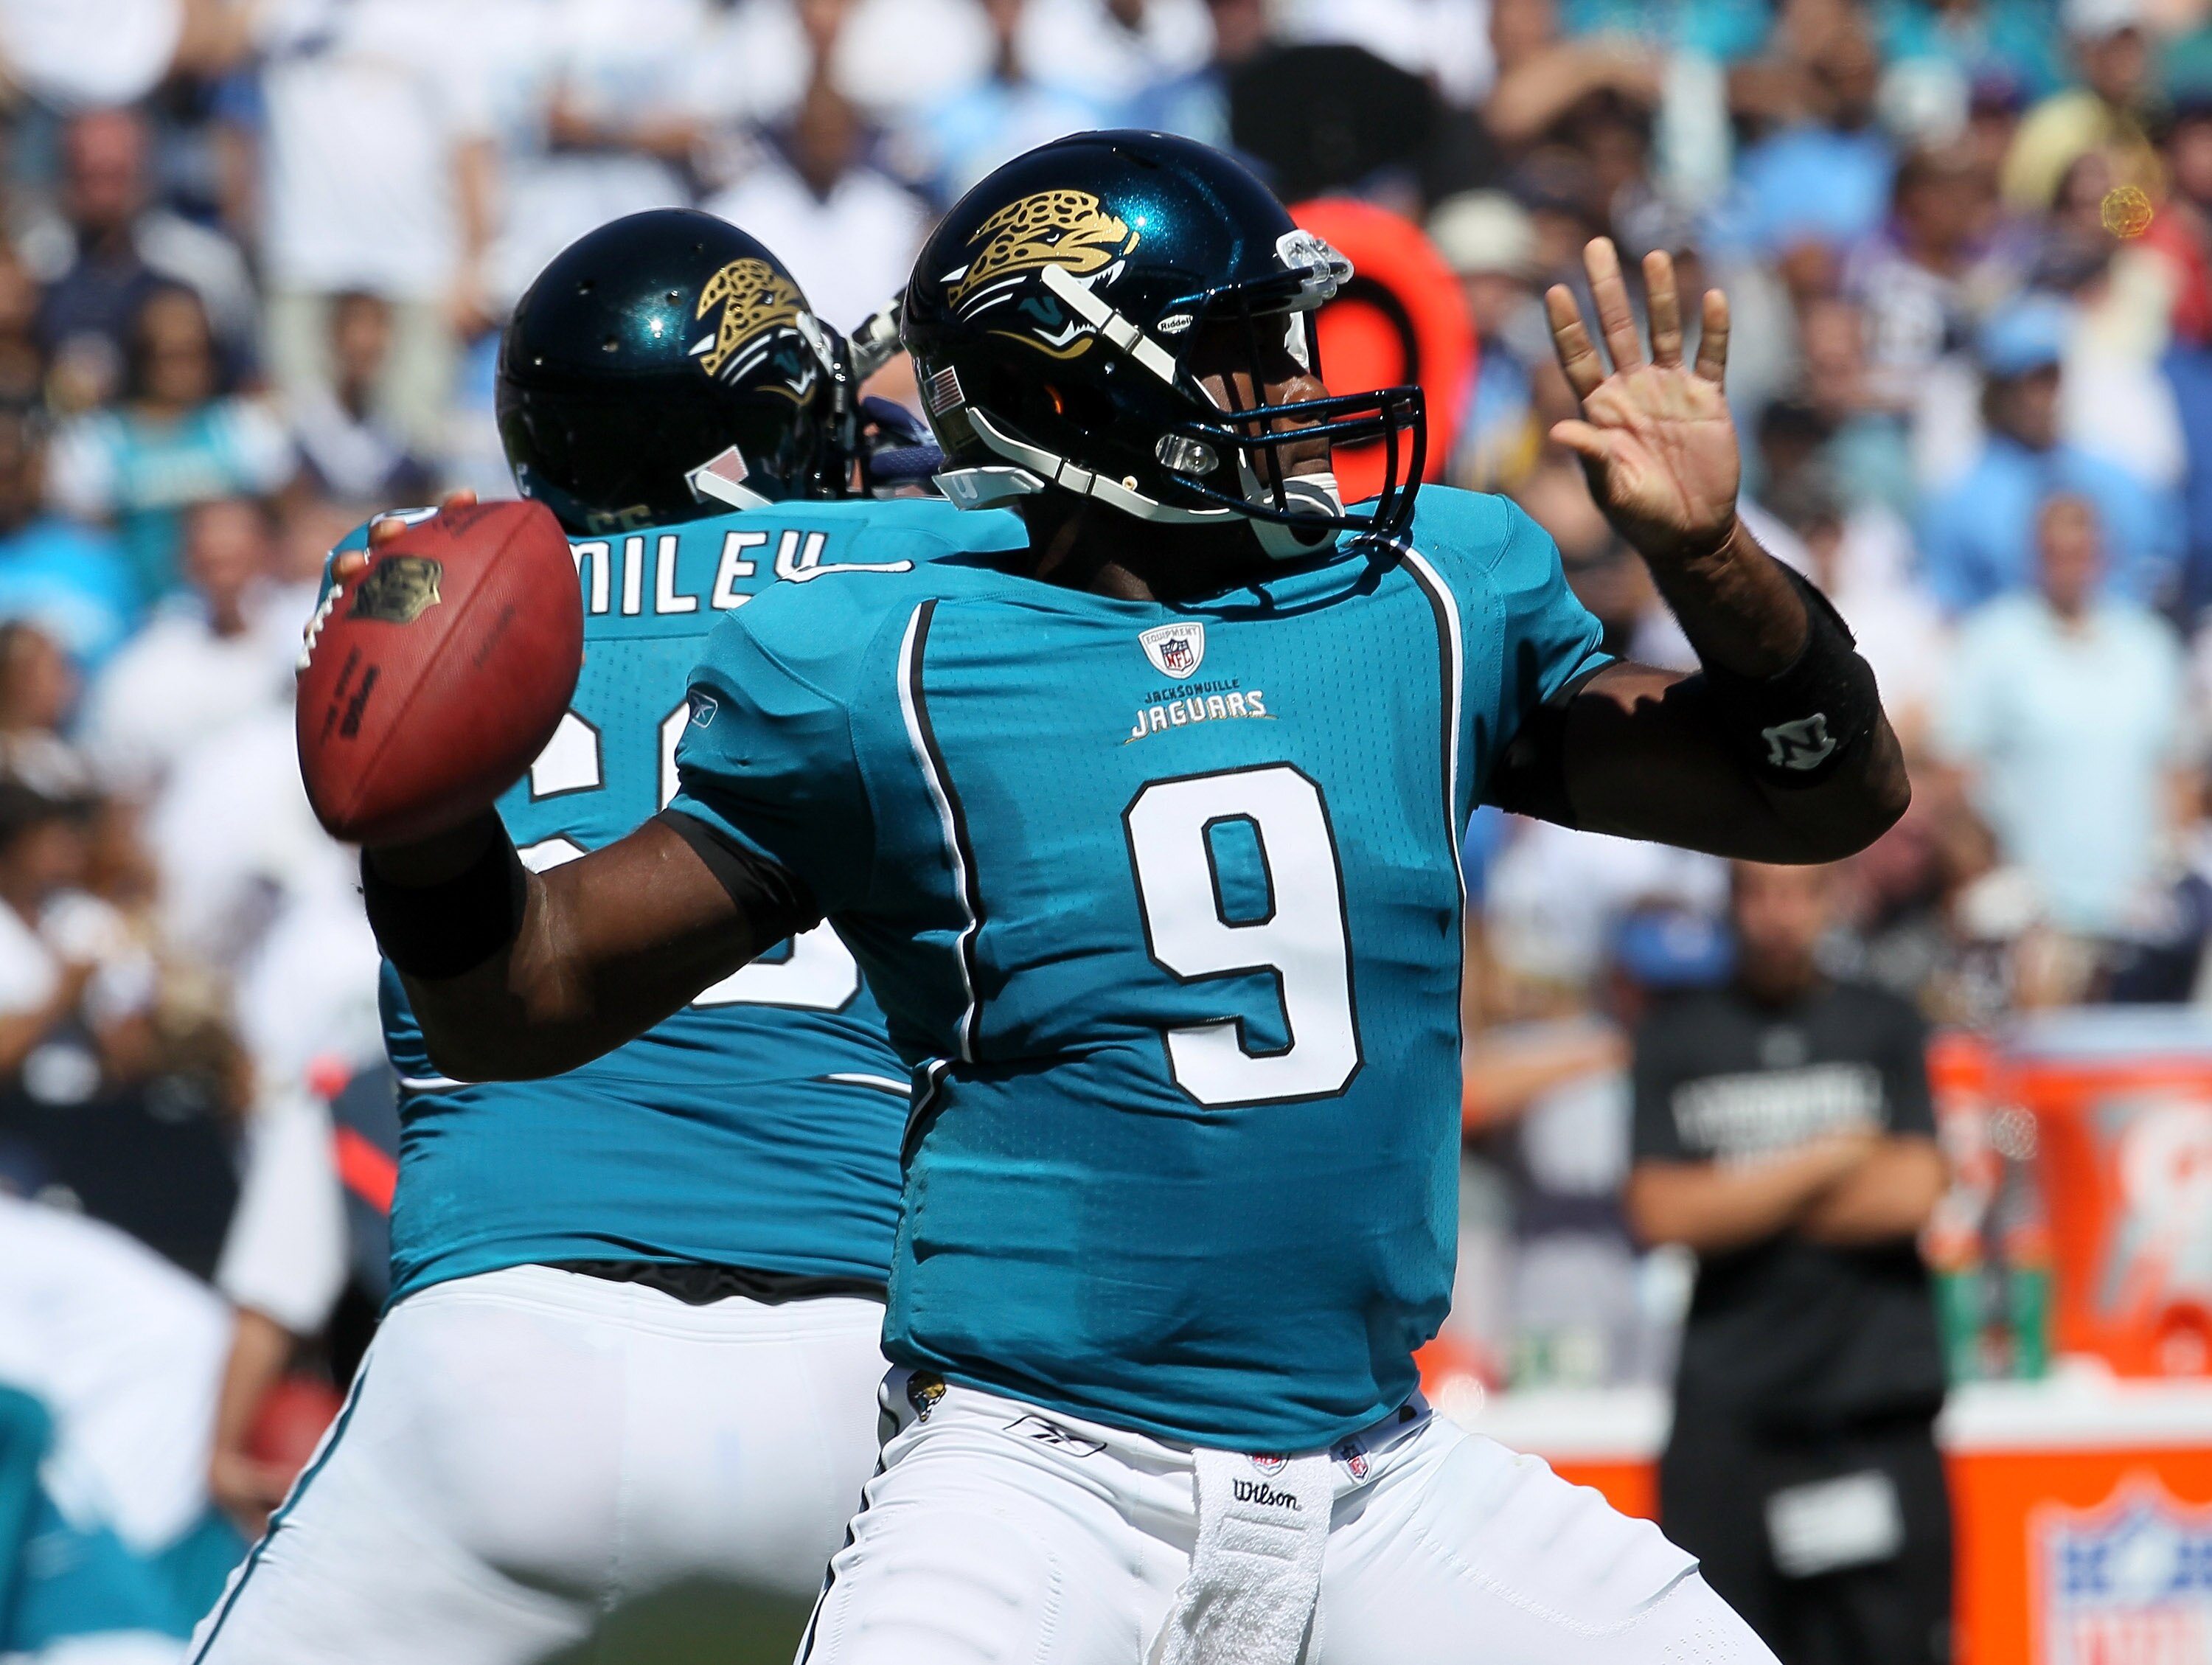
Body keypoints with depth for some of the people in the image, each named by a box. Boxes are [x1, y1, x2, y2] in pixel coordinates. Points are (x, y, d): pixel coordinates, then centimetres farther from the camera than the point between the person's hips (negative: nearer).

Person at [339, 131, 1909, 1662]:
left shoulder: (1424, 602, 9)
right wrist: (435, 821, -19)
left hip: (1377, 1489, 5)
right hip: (1043, 1478, -4)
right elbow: (529, 1004, 1)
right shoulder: (885, 676, -2)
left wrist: (1707, 556, -5)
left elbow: (1830, 793, 13)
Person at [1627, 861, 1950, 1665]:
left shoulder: (1886, 1028, 9)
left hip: (1875, 1402, 0)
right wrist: (1830, 1158, -3)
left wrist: (1739, 1203, -1)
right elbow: (1661, 1213, -3)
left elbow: (1912, 1193, -3)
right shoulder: (1674, 1040, 9)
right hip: (1725, 1409, 0)